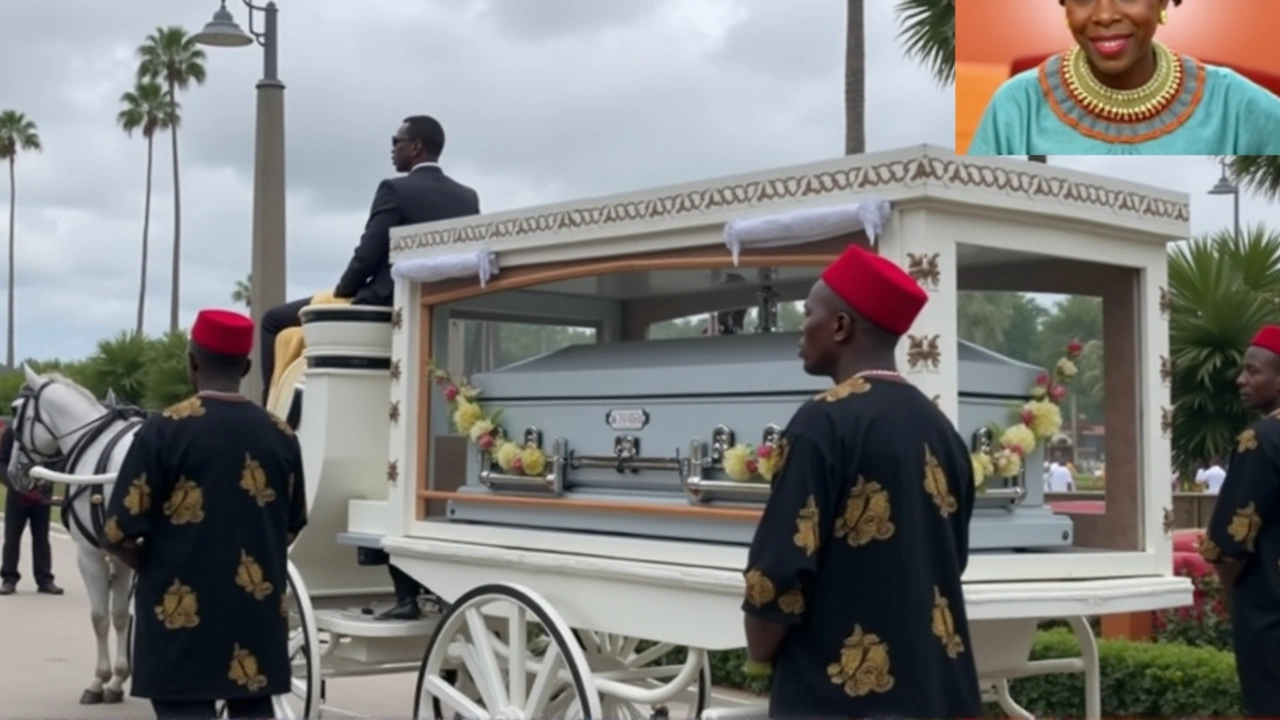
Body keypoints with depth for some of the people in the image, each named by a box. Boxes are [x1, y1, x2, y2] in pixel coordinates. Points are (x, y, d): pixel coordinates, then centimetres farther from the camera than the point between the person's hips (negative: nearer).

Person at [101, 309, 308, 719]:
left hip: (183, 615, -4)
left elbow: (118, 536, -10)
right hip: (258, 609, 4)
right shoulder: (281, 435, 2)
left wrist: (155, 567, 9)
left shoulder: (164, 430, -11)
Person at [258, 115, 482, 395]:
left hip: (384, 307, -7)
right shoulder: (468, 198, 7)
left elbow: (367, 256, -14)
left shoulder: (395, 189, -11)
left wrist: (340, 292, 3)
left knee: (275, 319, 8)